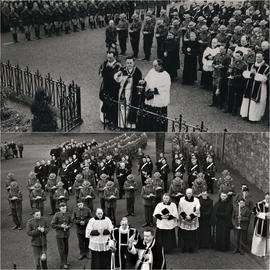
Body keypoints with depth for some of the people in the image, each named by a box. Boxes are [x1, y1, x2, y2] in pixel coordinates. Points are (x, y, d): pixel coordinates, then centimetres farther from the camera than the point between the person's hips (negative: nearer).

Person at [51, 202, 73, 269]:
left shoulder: (68, 214, -2)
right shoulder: (56, 215, -13)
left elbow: (71, 223, 9)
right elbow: (52, 225, -10)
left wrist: (68, 226, -12)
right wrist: (60, 226, -19)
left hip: (66, 234, 4)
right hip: (59, 234, -4)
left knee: (66, 248, 12)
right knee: (61, 249, -2)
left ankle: (64, 262, 28)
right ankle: (63, 264, 6)